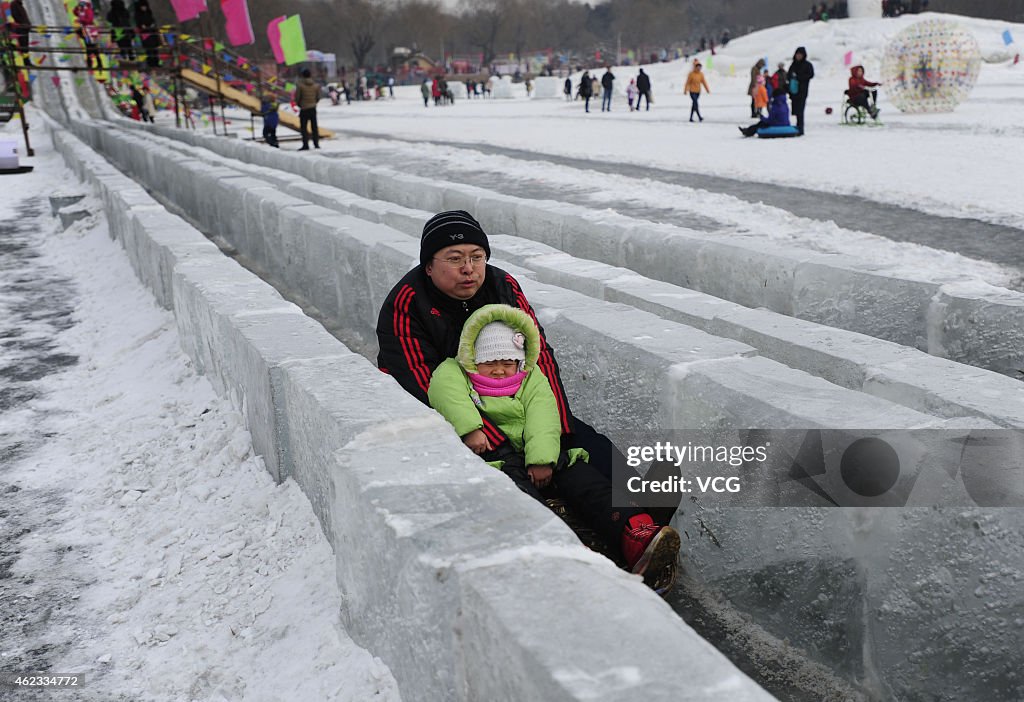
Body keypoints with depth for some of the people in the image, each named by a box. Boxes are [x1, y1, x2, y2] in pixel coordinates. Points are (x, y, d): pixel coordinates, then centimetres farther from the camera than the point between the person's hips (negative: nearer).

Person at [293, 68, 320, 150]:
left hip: (304, 109, -4)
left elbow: (297, 98, -6)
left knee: (303, 128, 1)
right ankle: (316, 144, 13)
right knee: (314, 127, 12)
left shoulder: (300, 85, -12)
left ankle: (306, 145, -6)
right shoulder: (316, 85, -1)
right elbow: (318, 97, 7)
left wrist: (300, 105, 13)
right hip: (313, 108, 4)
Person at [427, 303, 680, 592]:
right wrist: (469, 428, -30)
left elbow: (543, 418, 3)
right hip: (493, 457, -4)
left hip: (539, 456, 4)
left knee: (586, 482, -23)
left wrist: (542, 459, -17)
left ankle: (639, 538, -44)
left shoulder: (532, 379, 22)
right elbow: (444, 388, -11)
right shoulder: (455, 373, 15)